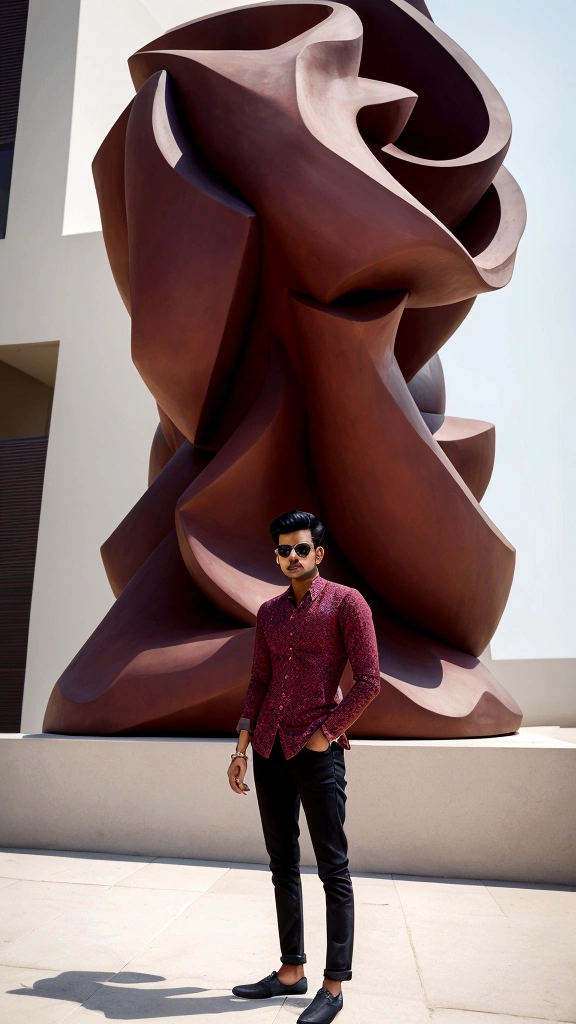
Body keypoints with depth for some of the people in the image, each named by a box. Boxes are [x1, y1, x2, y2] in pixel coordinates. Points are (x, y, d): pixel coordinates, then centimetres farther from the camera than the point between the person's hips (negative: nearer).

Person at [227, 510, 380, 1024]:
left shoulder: (345, 602, -6)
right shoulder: (269, 613, 12)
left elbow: (369, 681, -10)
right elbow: (259, 682, 14)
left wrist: (325, 733, -11)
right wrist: (241, 747, 9)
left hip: (317, 750, -6)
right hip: (269, 749, 6)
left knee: (333, 869, 4)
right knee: (283, 866, 15)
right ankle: (291, 972, 30)